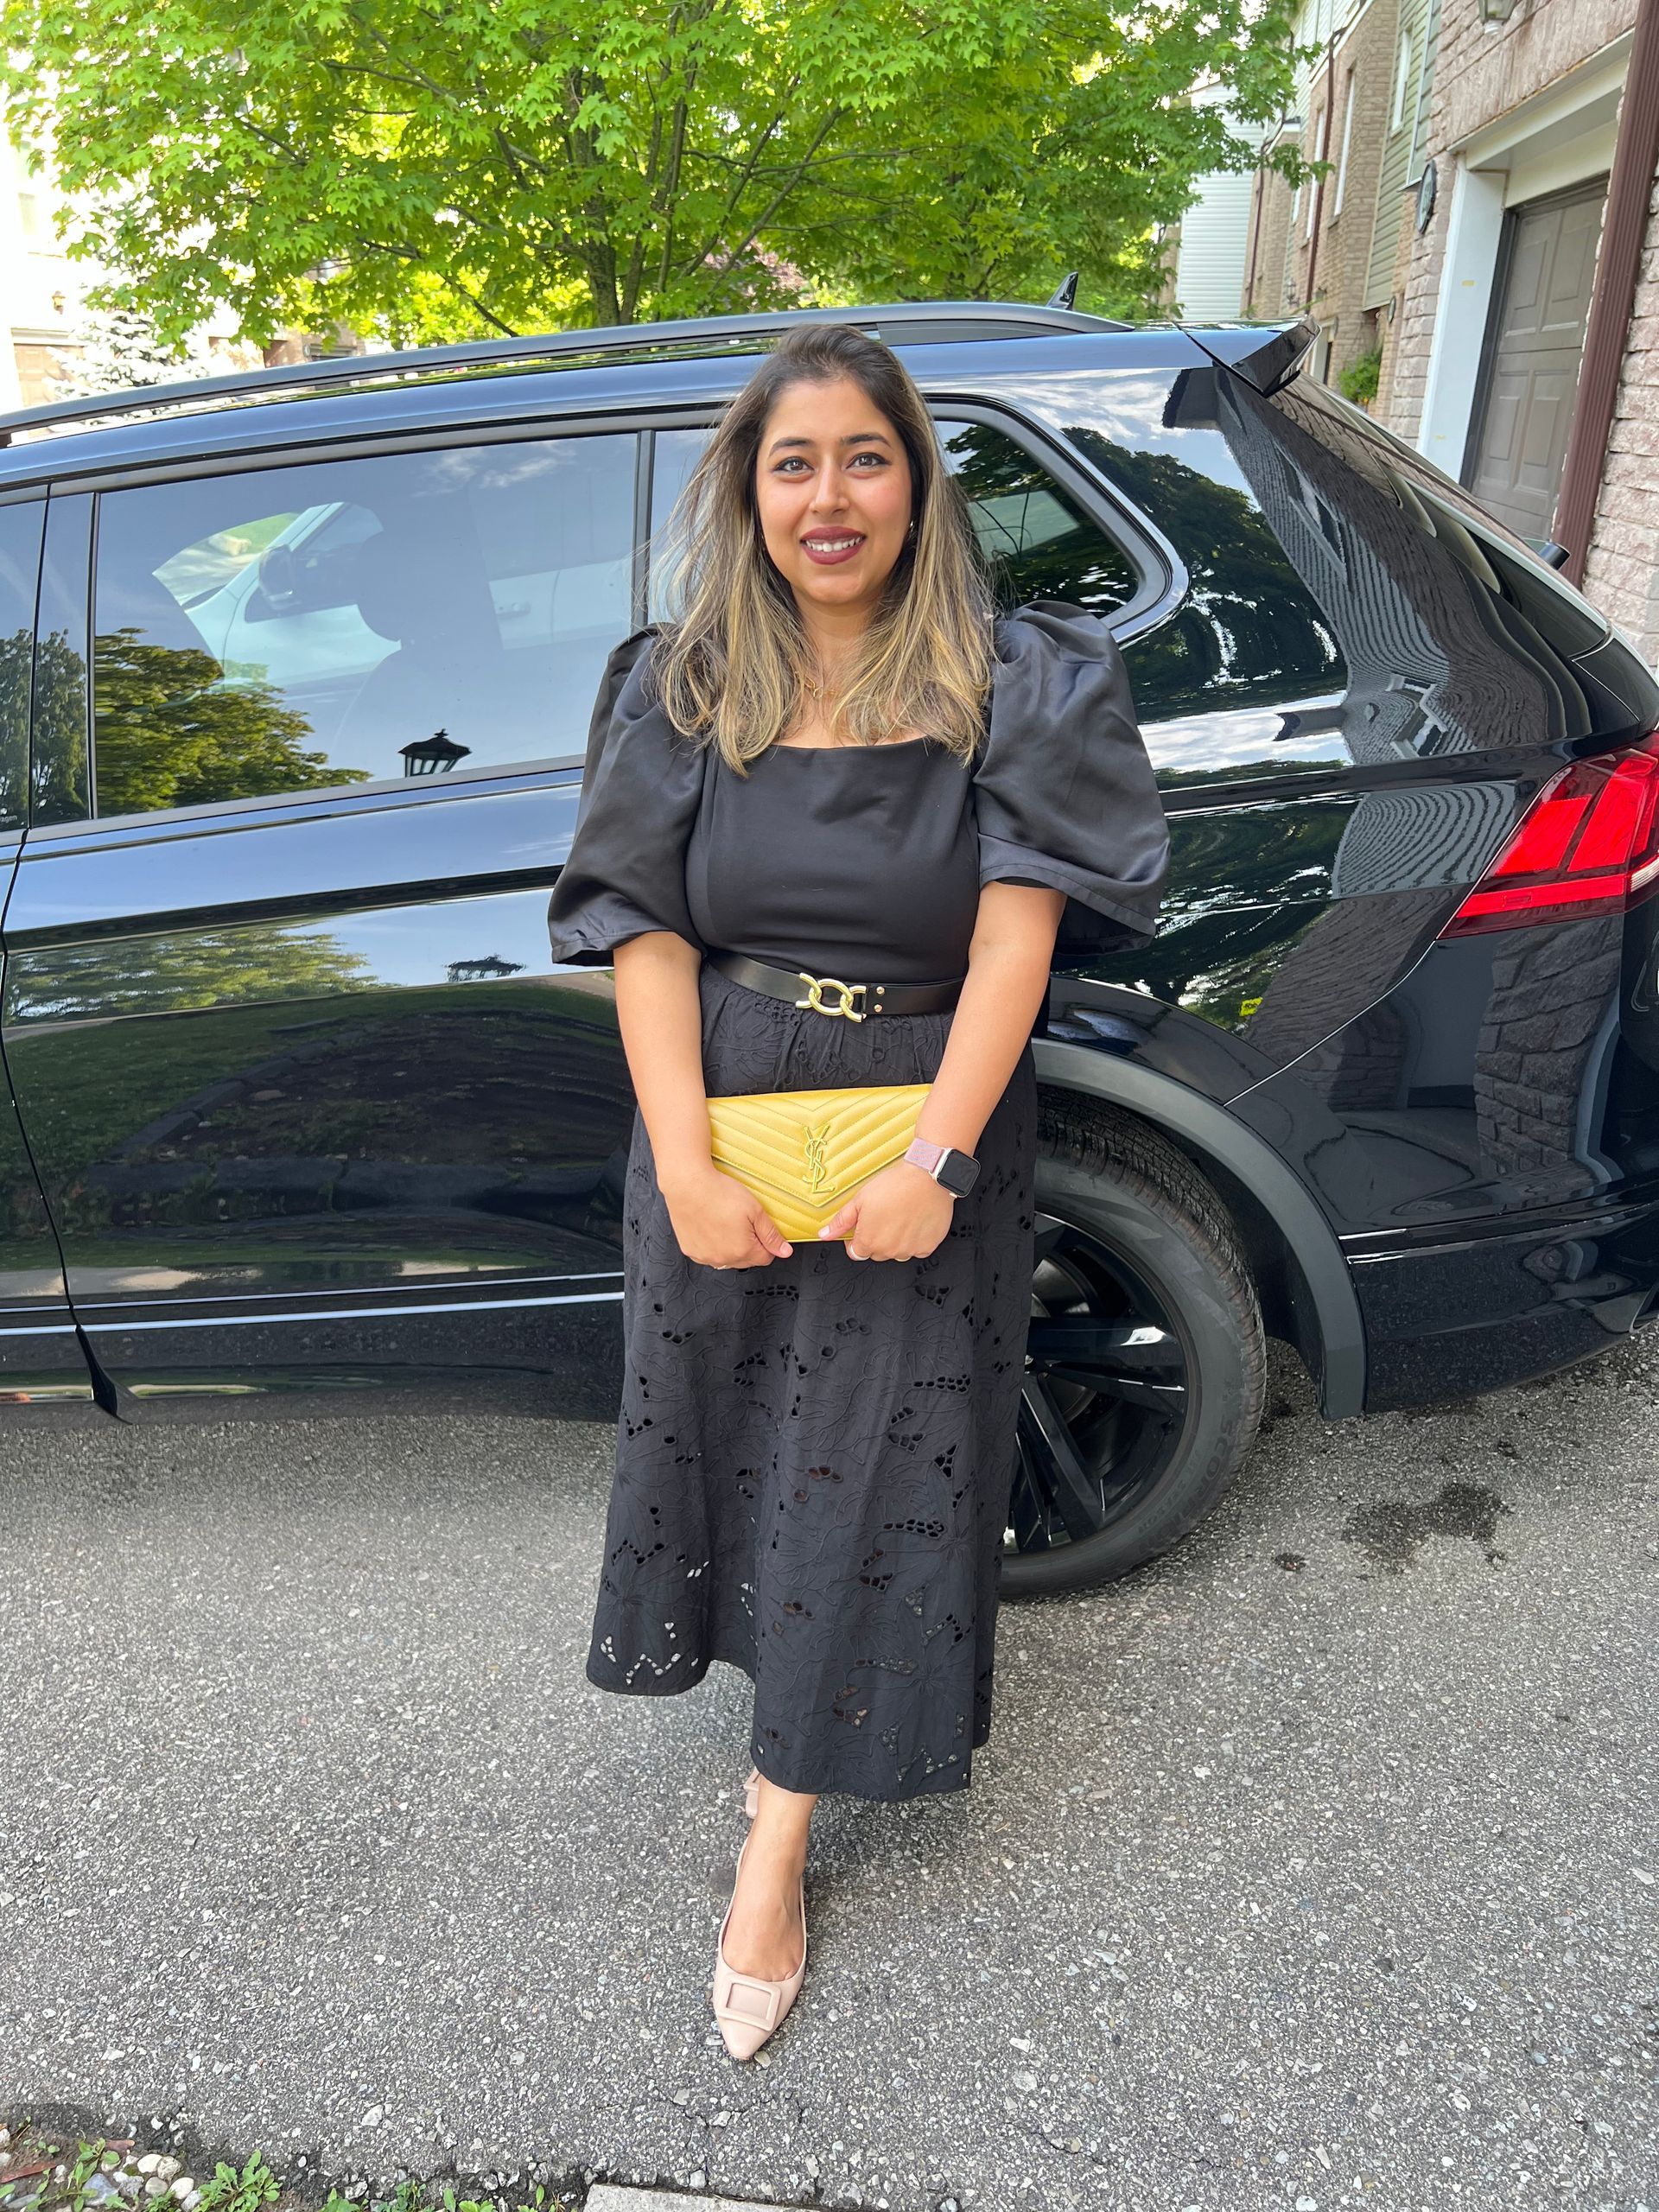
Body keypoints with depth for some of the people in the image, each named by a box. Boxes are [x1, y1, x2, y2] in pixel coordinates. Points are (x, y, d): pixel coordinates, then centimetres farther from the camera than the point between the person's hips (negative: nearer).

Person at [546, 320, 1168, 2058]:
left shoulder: (1011, 686, -3)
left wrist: (935, 1160, -20)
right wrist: (685, 1165, -16)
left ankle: (773, 1852, 18)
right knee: (731, 1432, 15)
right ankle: (779, 1705, 42)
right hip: (718, 1130, 2)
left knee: (859, 1477, 3)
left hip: (919, 1146, -2)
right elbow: (647, 936, -6)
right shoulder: (682, 691, 2)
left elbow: (1014, 936, -11)